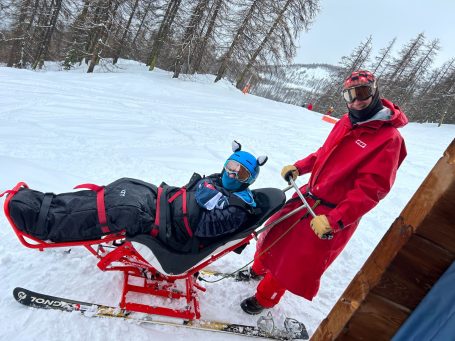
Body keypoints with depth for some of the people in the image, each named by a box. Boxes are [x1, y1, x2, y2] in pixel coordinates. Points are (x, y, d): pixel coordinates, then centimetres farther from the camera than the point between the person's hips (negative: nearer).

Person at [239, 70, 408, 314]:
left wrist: (334, 220, -27)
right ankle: (259, 270, 48)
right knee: (275, 234, 20)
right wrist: (298, 167, 6)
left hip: (334, 216, -7)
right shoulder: (346, 122, 3)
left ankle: (265, 298, 30)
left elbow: (371, 189, -23)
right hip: (308, 197, 7)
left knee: (295, 262, 5)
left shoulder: (389, 139, -19)